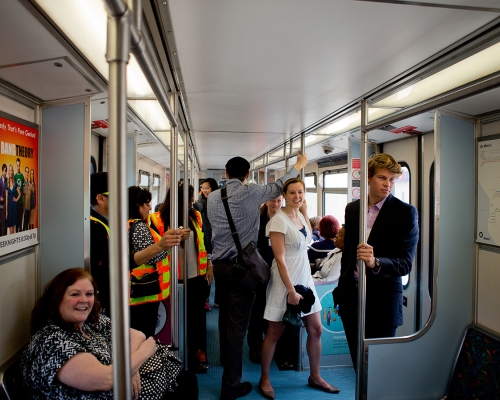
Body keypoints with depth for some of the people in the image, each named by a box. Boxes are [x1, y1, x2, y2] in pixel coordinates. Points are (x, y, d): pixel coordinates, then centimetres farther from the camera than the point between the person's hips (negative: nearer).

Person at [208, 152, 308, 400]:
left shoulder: (212, 197, 4)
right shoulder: (250, 193, -10)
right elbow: (278, 186, 3)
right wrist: (299, 165, 17)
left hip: (219, 264, 6)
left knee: (224, 315, 23)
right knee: (237, 323, 0)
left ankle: (226, 358, 47)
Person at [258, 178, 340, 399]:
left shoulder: (300, 215, 6)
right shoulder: (278, 220, -17)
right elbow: (280, 258, -20)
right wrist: (291, 291, -20)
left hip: (304, 278, 8)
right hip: (284, 281, -8)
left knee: (315, 329, 13)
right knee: (275, 332, 6)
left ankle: (315, 377, 31)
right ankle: (264, 379, 25)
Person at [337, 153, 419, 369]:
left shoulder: (405, 212, -8)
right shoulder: (352, 208, 6)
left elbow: (405, 263, -13)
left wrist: (375, 262, -31)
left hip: (382, 300, -4)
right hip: (352, 296, 4)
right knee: (358, 359, 15)